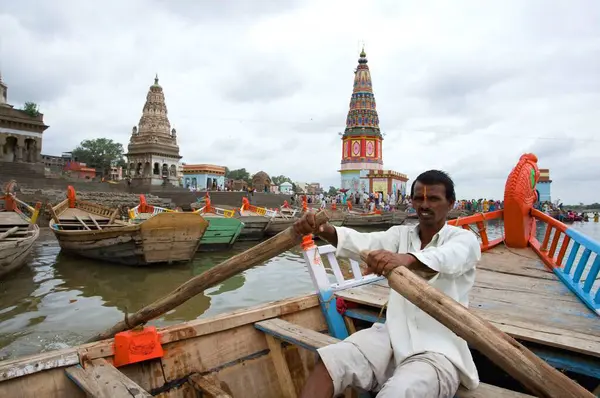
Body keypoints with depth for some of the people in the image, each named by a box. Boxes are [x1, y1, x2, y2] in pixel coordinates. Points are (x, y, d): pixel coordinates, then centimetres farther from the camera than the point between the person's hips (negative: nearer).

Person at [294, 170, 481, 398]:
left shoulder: (464, 239, -2)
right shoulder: (401, 234, 11)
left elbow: (448, 258, -28)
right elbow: (364, 242, -10)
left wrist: (405, 259, -51)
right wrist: (323, 230, -30)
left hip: (438, 350, -4)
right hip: (393, 335, 4)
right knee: (329, 362, -19)